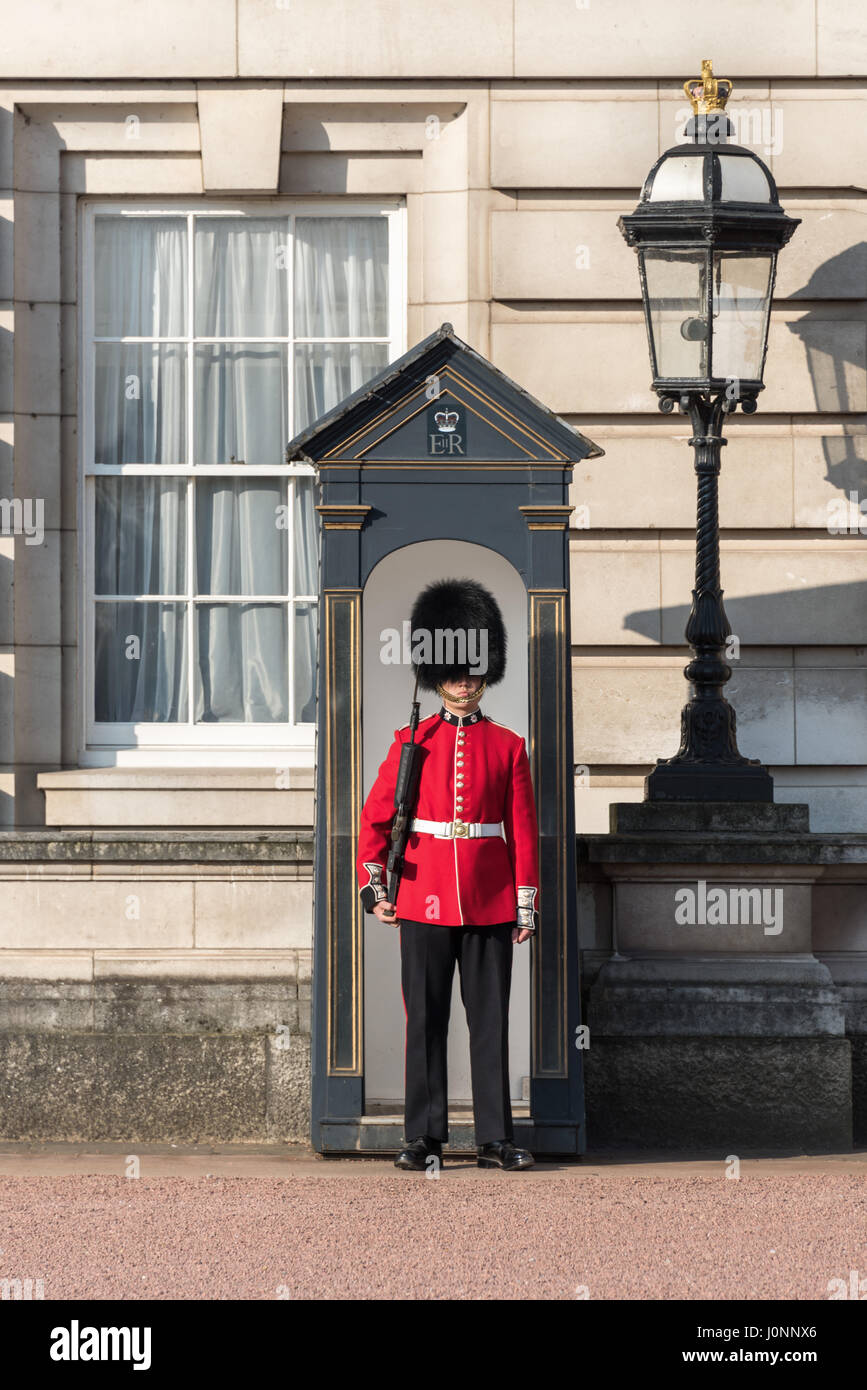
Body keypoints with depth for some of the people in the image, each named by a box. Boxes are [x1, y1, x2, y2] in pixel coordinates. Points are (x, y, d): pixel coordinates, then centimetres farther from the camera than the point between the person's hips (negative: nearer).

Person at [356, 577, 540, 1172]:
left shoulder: (508, 746, 7)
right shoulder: (413, 742, 5)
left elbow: (524, 830, 6)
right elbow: (376, 817, 5)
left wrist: (527, 905, 3)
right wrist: (373, 886, -3)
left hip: (490, 907, 1)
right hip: (425, 902, 0)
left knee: (491, 1022, 3)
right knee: (426, 1022, 2)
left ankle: (496, 1139, 8)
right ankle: (424, 1138, 7)